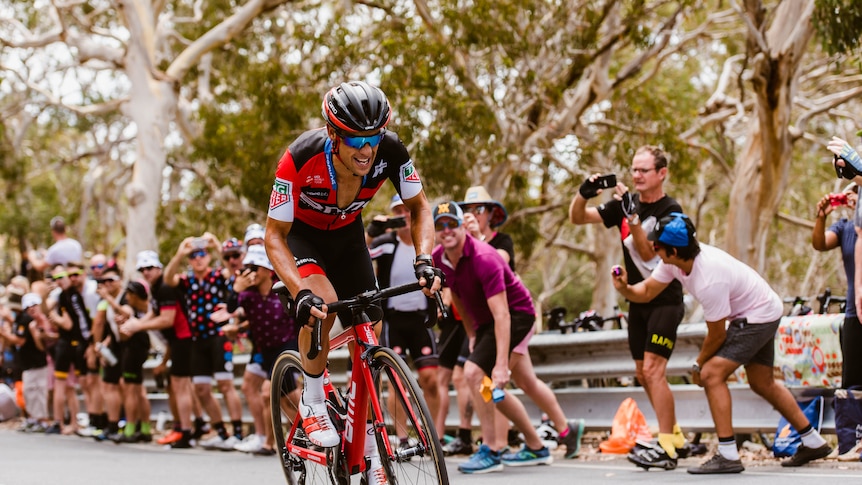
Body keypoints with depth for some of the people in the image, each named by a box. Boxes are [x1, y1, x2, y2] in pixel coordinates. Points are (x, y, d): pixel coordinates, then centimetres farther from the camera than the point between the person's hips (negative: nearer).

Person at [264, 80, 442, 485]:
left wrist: (423, 261, -30)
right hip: (300, 235, -3)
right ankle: (312, 404, -9)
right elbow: (274, 235, -30)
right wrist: (300, 293, -44)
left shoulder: (390, 151, -29)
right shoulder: (302, 158, -37)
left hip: (347, 234, 3)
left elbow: (419, 208, -13)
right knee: (321, 303, -34)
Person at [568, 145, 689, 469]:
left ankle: (666, 449, -18)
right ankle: (675, 437, 25)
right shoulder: (626, 203, 4)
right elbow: (577, 218, 3)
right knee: (643, 374, 12)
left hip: (665, 301, -7)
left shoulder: (670, 211, -13)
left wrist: (632, 216, -32)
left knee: (653, 369, -17)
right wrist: (583, 194, -16)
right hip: (638, 300, 7)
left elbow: (649, 252, -22)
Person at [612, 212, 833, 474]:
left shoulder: (709, 280, -36)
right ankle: (814, 443, 32)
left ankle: (728, 456, -17)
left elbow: (717, 335, -23)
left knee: (712, 375, -18)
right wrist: (625, 288, -26)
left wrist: (699, 364, -7)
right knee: (763, 383, 20)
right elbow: (647, 291, -4)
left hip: (758, 316, -10)